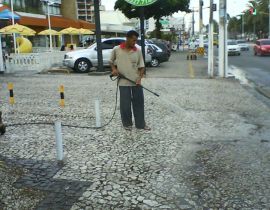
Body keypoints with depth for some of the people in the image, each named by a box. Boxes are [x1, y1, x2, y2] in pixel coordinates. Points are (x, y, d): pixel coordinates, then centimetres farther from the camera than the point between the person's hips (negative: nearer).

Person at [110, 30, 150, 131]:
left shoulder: (138, 51, -1)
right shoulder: (116, 50, -4)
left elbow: (141, 66, 2)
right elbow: (111, 61, 12)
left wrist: (140, 78, -12)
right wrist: (114, 69, -7)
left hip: (136, 82, 2)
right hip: (123, 82, -2)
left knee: (139, 103, 8)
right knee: (125, 104, 5)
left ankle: (141, 124, 20)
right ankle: (127, 124, 23)